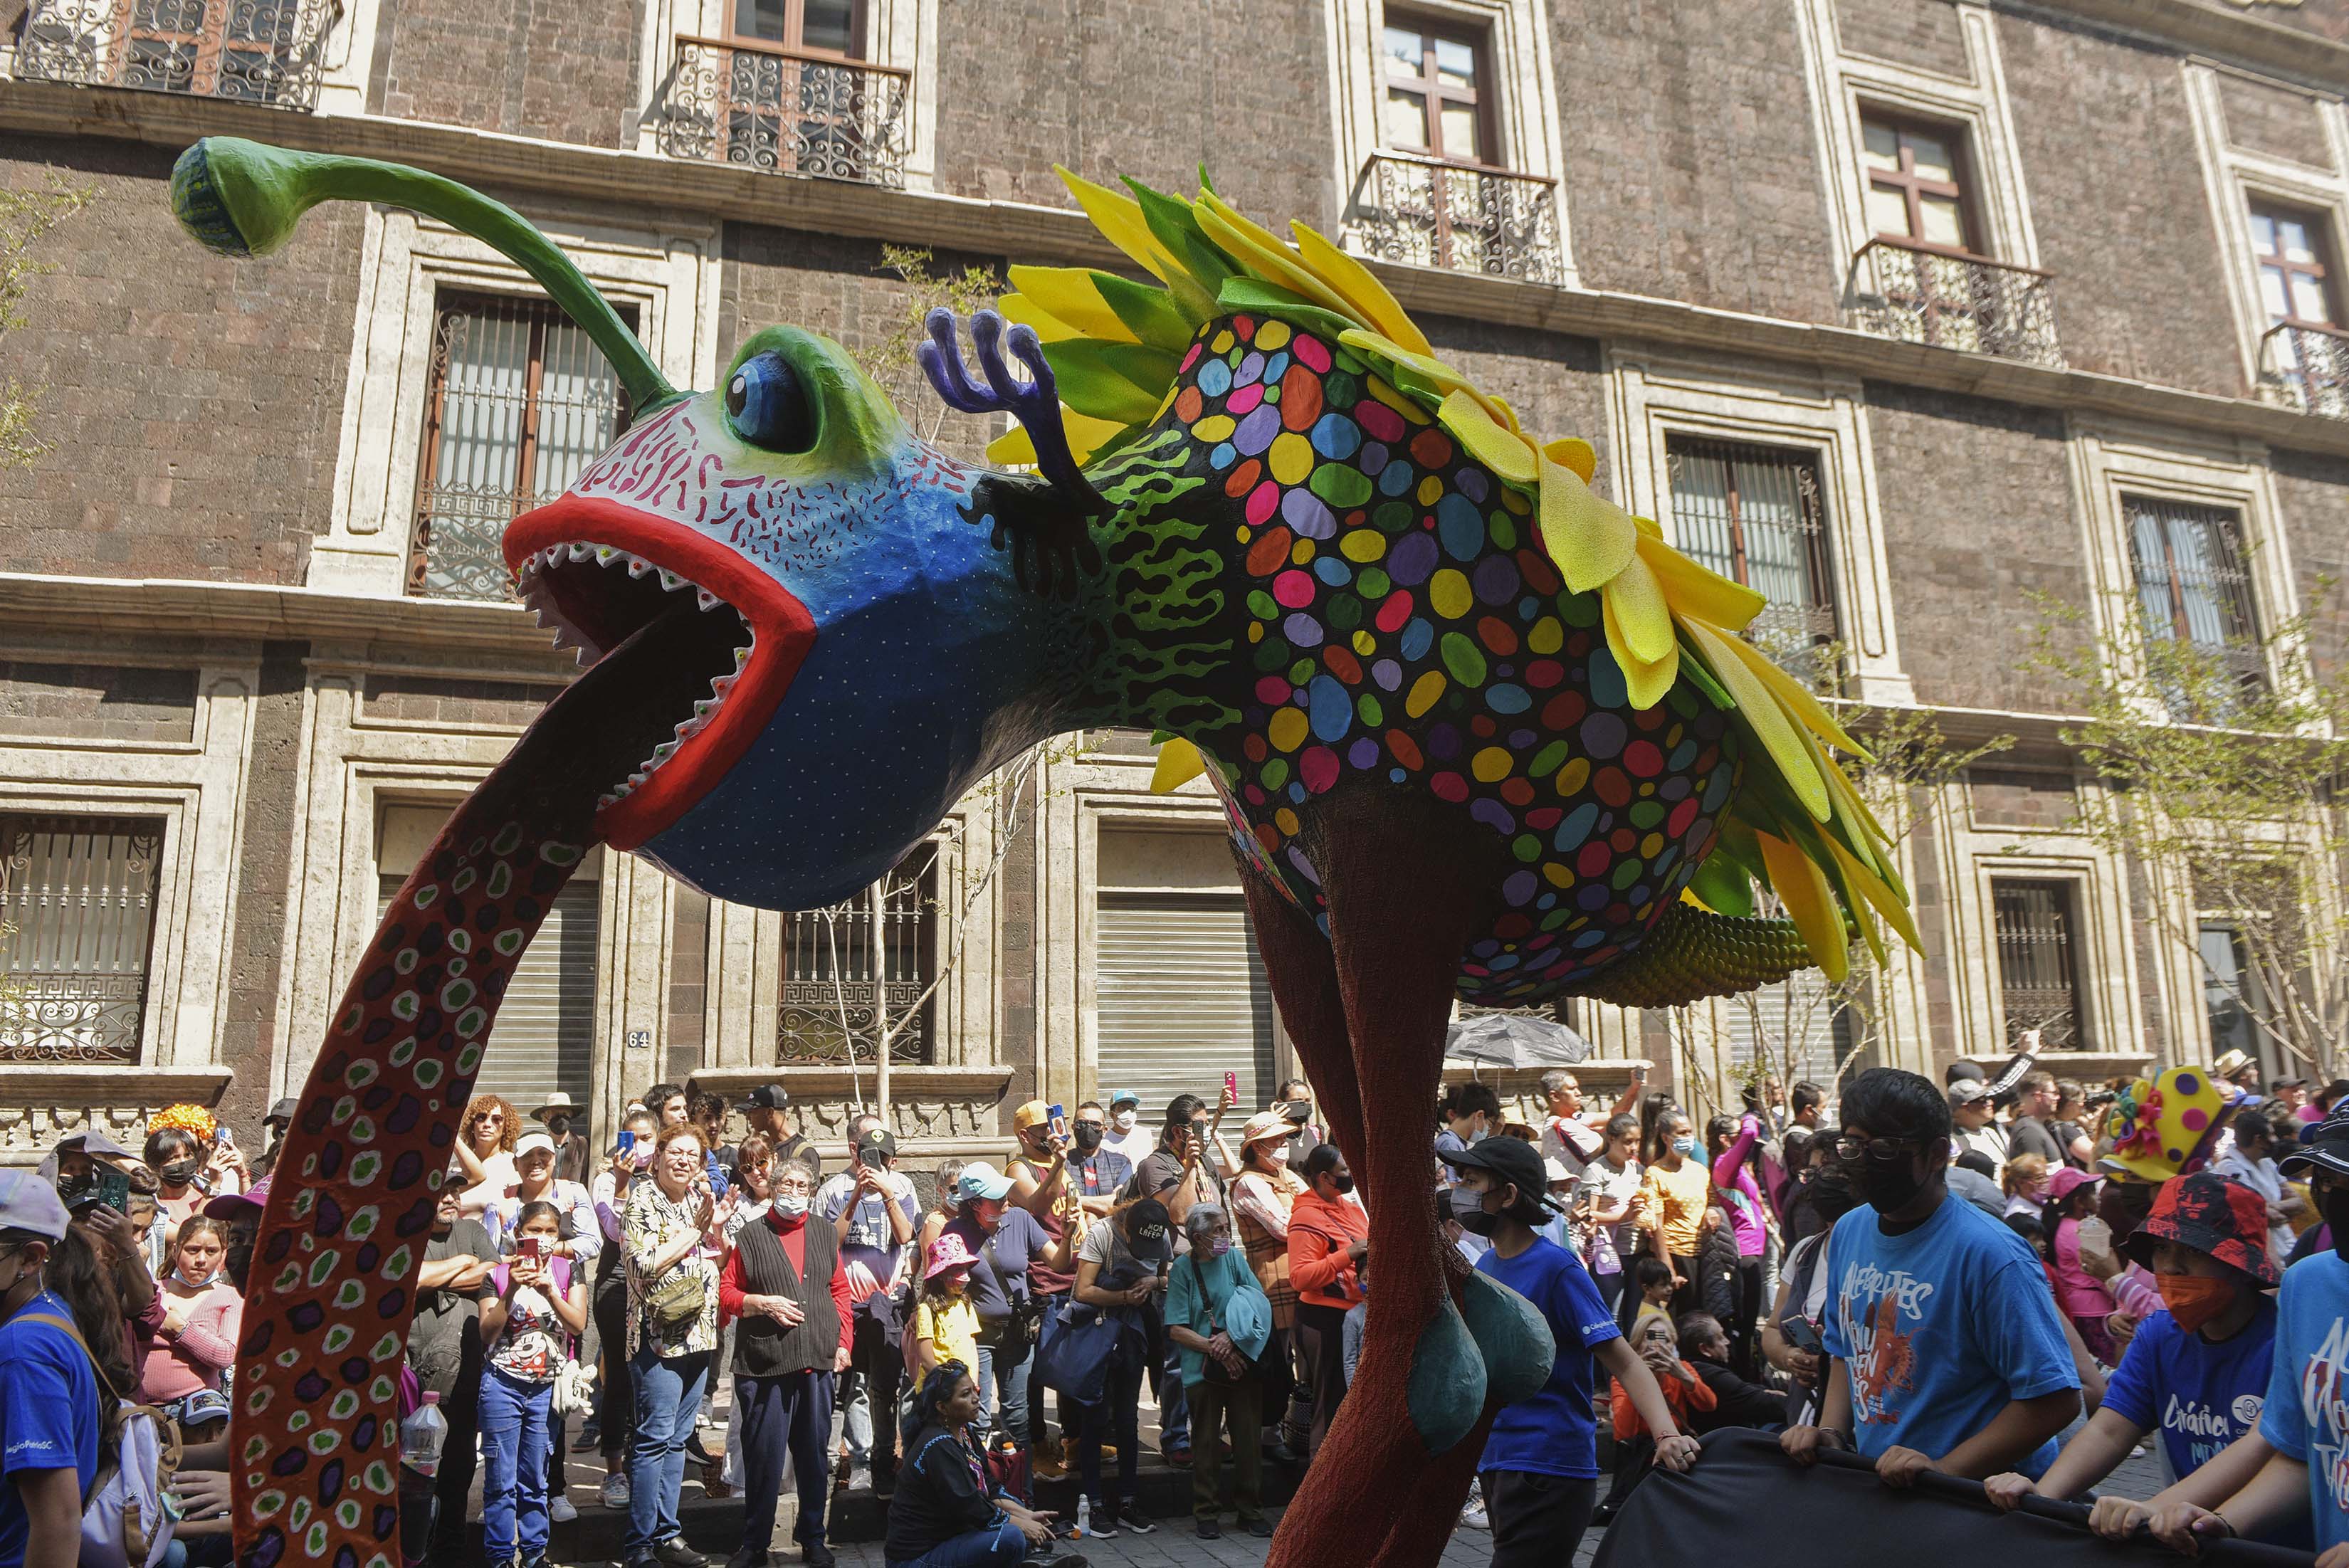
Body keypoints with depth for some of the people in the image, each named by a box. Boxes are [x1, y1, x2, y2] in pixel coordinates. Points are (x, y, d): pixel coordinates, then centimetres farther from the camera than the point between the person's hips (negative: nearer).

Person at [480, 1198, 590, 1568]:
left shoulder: (569, 1270, 4)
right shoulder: (499, 1274, 0)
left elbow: (579, 1324, -6)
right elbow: (488, 1333, -7)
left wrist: (550, 1290, -19)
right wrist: (512, 1290, -20)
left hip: (547, 1386, 1)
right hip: (503, 1383, -1)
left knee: (535, 1478, 10)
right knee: (500, 1479, 1)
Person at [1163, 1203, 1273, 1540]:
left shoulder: (1235, 1259, 5)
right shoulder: (1182, 1270, -4)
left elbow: (1260, 1304, 0)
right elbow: (1176, 1330, -7)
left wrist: (1232, 1337, -12)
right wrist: (1214, 1347, -16)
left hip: (1245, 1364, 2)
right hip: (1203, 1369, -2)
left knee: (1249, 1438, 5)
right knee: (1206, 1442, 5)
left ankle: (1251, 1509, 19)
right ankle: (1207, 1514, 18)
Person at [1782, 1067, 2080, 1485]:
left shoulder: (1988, 1252, -14)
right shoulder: (1847, 1233, 7)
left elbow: (2055, 1397, -15)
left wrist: (1944, 1469, -18)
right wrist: (1829, 1433, 4)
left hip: (1980, 1497, -3)